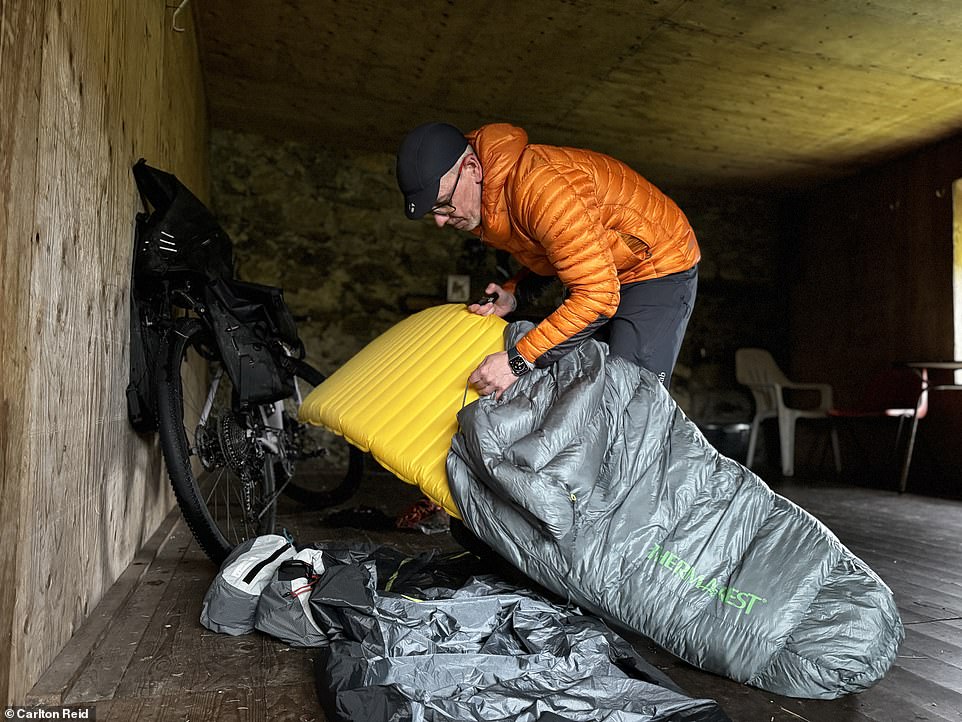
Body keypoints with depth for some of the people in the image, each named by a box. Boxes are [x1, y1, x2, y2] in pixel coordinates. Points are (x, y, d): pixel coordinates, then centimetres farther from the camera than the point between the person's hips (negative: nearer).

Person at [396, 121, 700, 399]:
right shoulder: (479, 204, -6)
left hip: (657, 265, -8)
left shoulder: (540, 186, -36)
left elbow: (598, 295, -36)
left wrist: (519, 361, -37)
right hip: (593, 269, 8)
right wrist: (513, 293, -12)